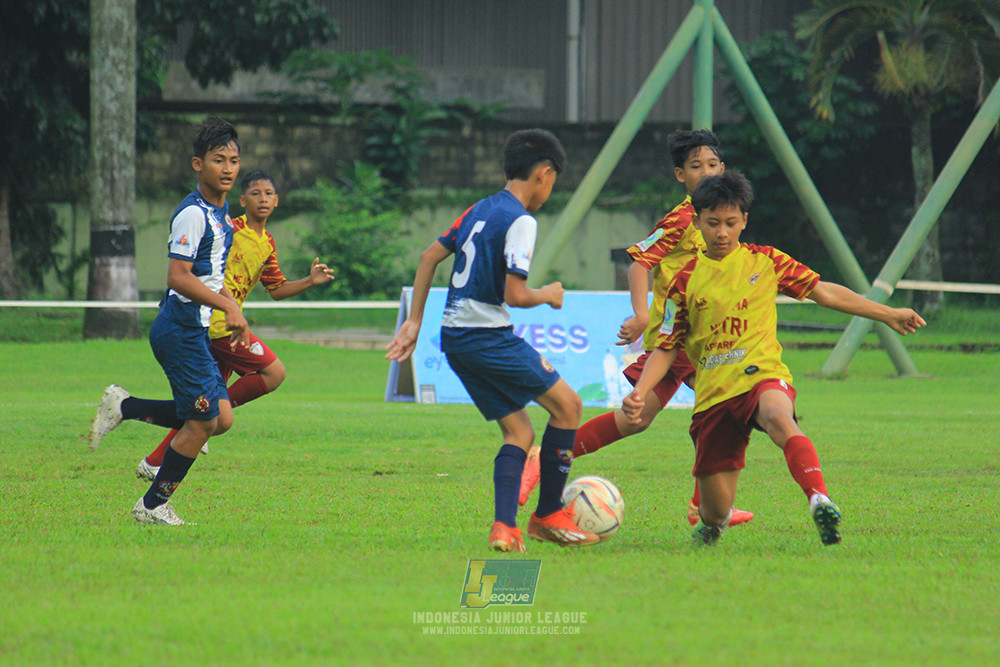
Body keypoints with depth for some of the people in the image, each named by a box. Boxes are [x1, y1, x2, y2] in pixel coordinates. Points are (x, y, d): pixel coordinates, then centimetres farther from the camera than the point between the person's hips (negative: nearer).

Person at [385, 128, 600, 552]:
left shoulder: (480, 209, 14)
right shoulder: (521, 220, -12)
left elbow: (430, 256, 18)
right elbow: (515, 294, -20)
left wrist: (414, 321, 21)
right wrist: (549, 295, 2)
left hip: (455, 338, 9)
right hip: (487, 337, -9)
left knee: (518, 432, 10)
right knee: (567, 405, 2)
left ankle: (504, 527, -7)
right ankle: (548, 514, 6)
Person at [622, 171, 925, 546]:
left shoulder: (765, 262, 10)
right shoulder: (686, 281, 10)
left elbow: (824, 292, 17)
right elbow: (666, 348, 14)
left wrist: (888, 315, 17)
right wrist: (640, 392, -2)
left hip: (762, 376, -2)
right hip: (712, 395, 2)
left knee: (778, 417, -41)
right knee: (716, 514, -1)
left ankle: (818, 499, -59)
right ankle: (712, 526, 37)